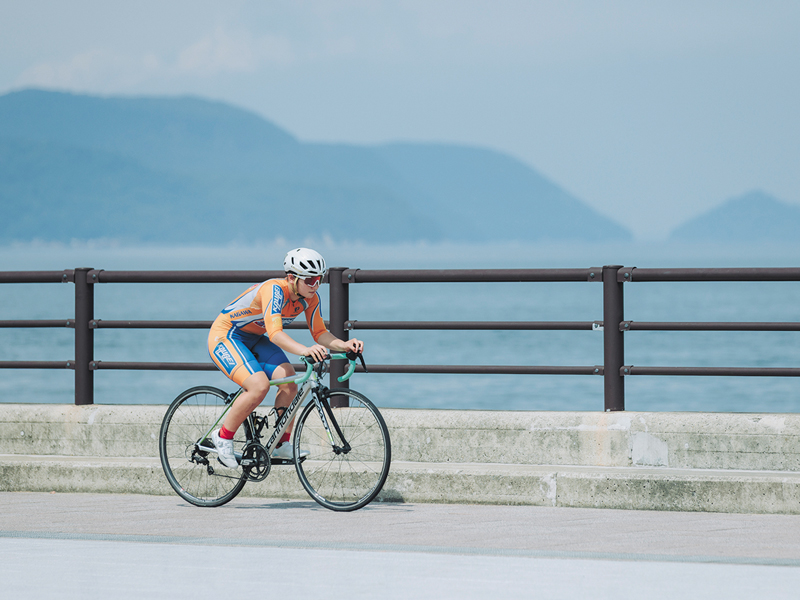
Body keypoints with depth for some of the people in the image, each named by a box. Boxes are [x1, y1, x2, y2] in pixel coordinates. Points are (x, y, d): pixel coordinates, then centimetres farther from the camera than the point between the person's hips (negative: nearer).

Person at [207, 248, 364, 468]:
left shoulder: (310, 299, -9)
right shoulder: (274, 290, -33)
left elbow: (319, 333, -5)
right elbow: (275, 333, -44)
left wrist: (344, 345, -25)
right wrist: (304, 350, -60)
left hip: (254, 339, 8)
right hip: (225, 337, -8)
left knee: (288, 380, -14)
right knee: (259, 386, -27)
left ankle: (282, 444, -3)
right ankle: (223, 437, -9)